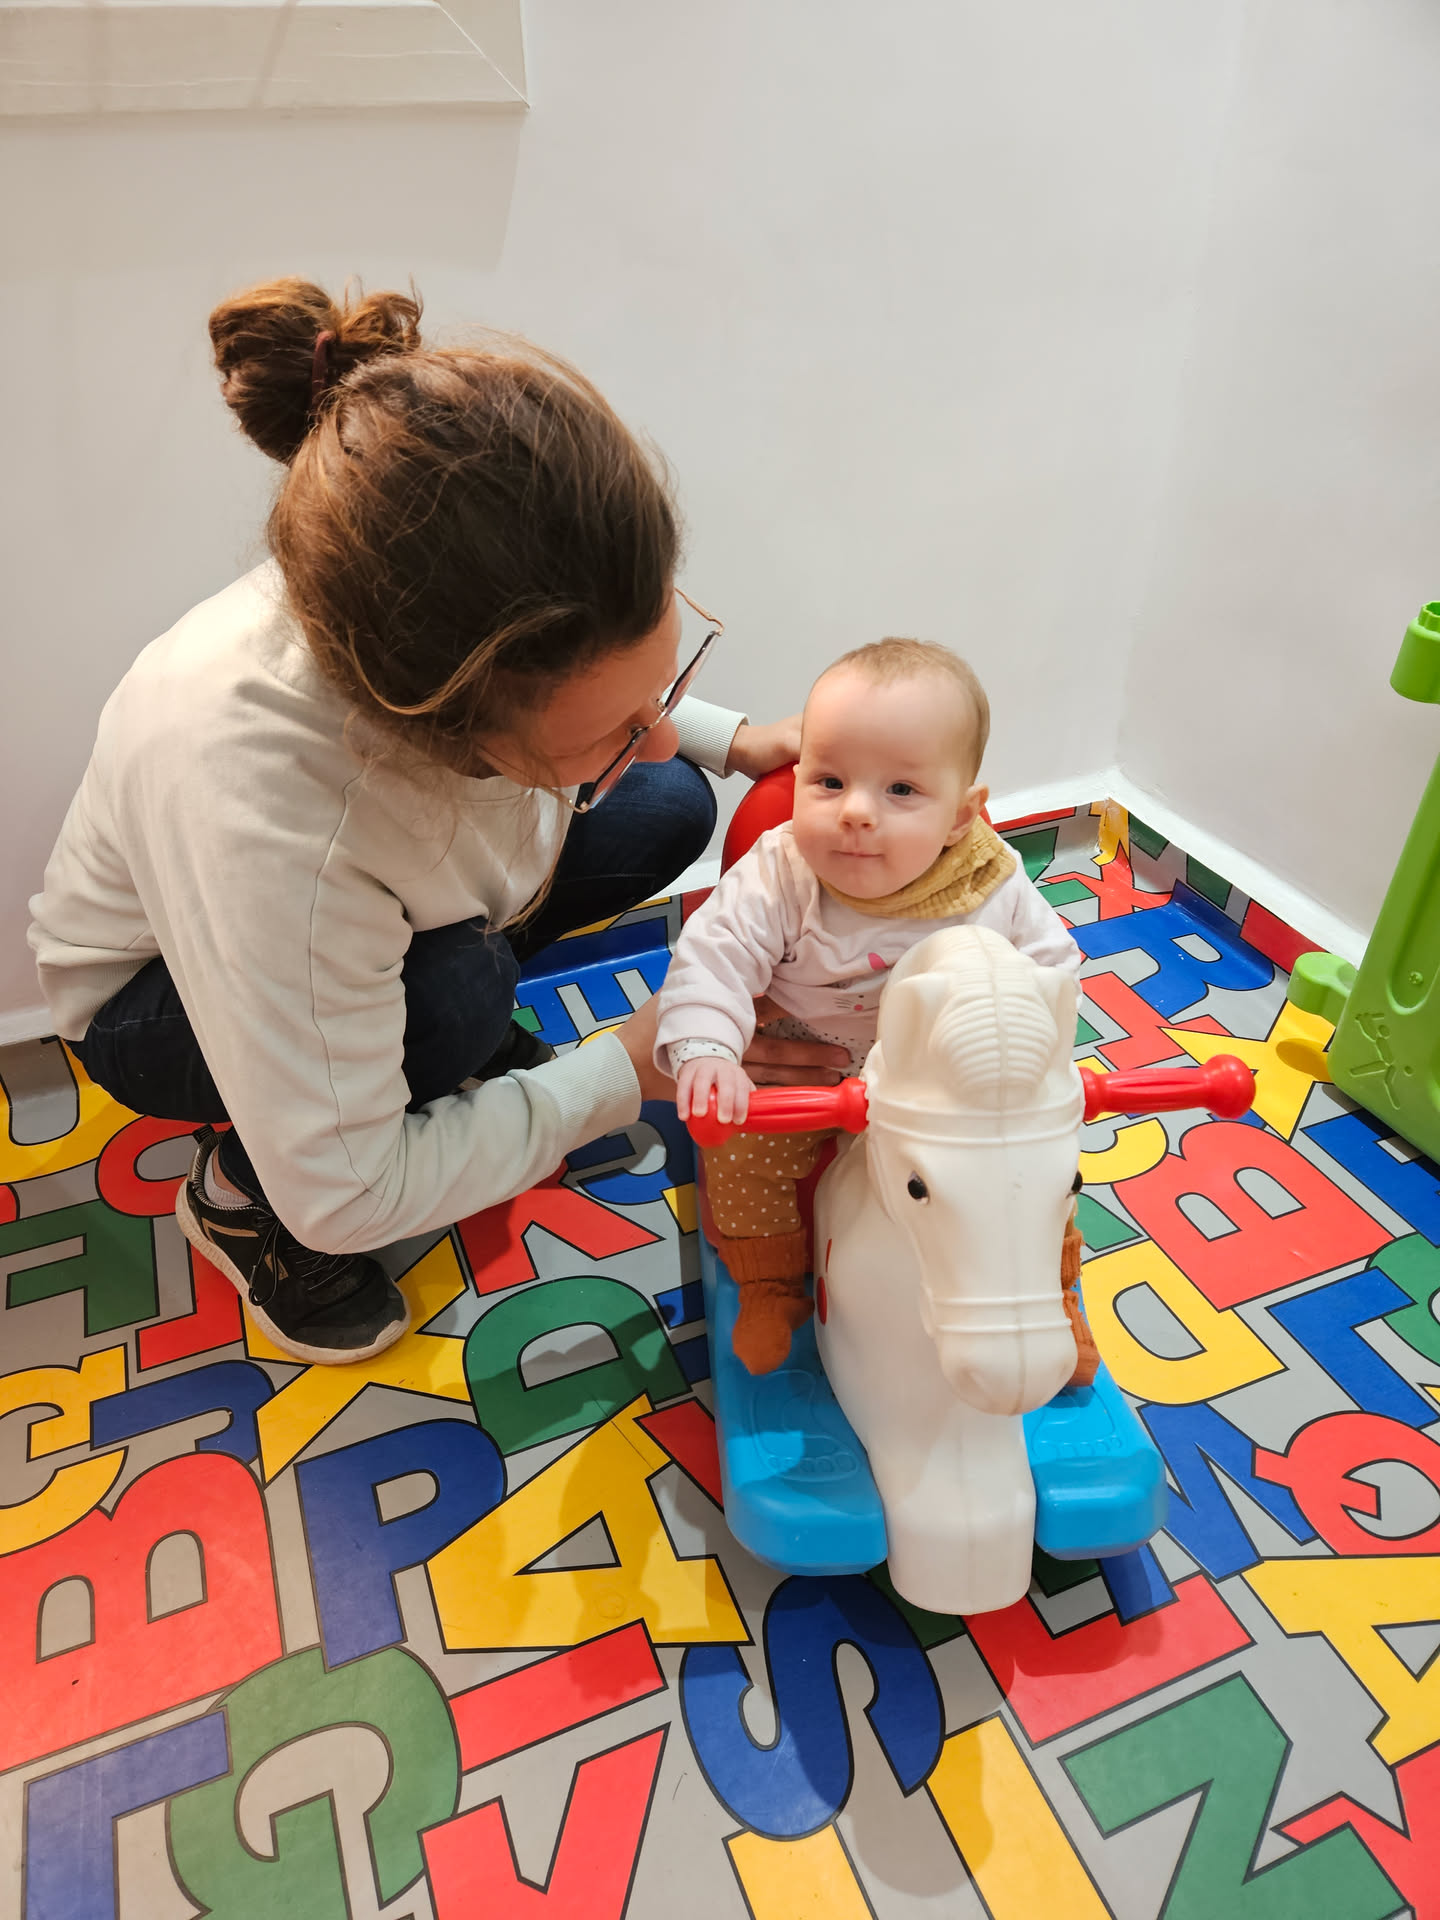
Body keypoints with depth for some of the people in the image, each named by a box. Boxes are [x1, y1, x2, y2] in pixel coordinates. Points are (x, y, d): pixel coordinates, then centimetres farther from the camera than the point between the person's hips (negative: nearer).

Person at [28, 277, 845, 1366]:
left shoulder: (496, 603, -30)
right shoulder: (252, 800, -46)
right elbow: (343, 1196, -33)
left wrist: (726, 737, -12)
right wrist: (625, 1076, -27)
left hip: (394, 917, 5)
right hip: (160, 993, -5)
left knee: (667, 815, -11)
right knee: (458, 991, -36)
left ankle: (469, 1039, 10)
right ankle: (239, 1194, -4)